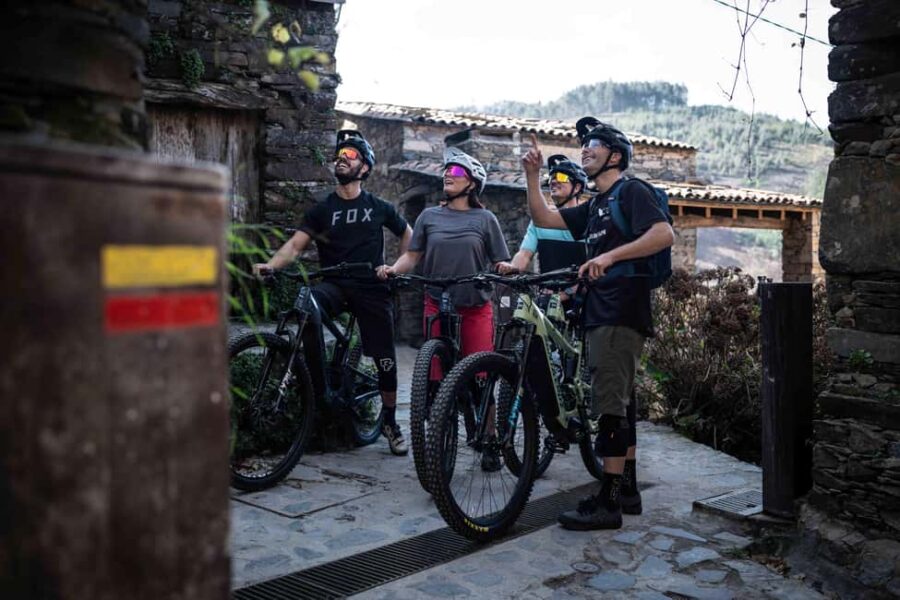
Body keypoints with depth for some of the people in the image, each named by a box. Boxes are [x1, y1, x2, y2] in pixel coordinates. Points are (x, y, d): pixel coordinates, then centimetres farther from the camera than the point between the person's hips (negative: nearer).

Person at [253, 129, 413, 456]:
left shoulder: (379, 207, 7)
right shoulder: (322, 210, 6)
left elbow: (408, 235, 20)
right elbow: (296, 244, -5)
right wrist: (271, 263, -24)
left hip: (372, 288, 0)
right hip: (335, 284, 0)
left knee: (385, 360, 1)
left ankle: (390, 422, 22)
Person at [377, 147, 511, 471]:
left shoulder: (485, 219, 7)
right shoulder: (429, 216, 11)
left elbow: (500, 262, 7)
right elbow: (412, 255, 7)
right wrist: (393, 268, -10)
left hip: (476, 308, -1)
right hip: (437, 307, 2)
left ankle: (489, 444, 8)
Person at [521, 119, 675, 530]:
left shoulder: (630, 191, -5)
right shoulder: (595, 206, 22)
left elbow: (665, 234, -19)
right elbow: (543, 218, 17)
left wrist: (611, 255, -27)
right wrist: (532, 175, 7)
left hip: (621, 313, -10)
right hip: (602, 312, 10)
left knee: (610, 404, -10)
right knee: (619, 402, 13)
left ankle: (608, 503, -6)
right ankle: (627, 490, 22)